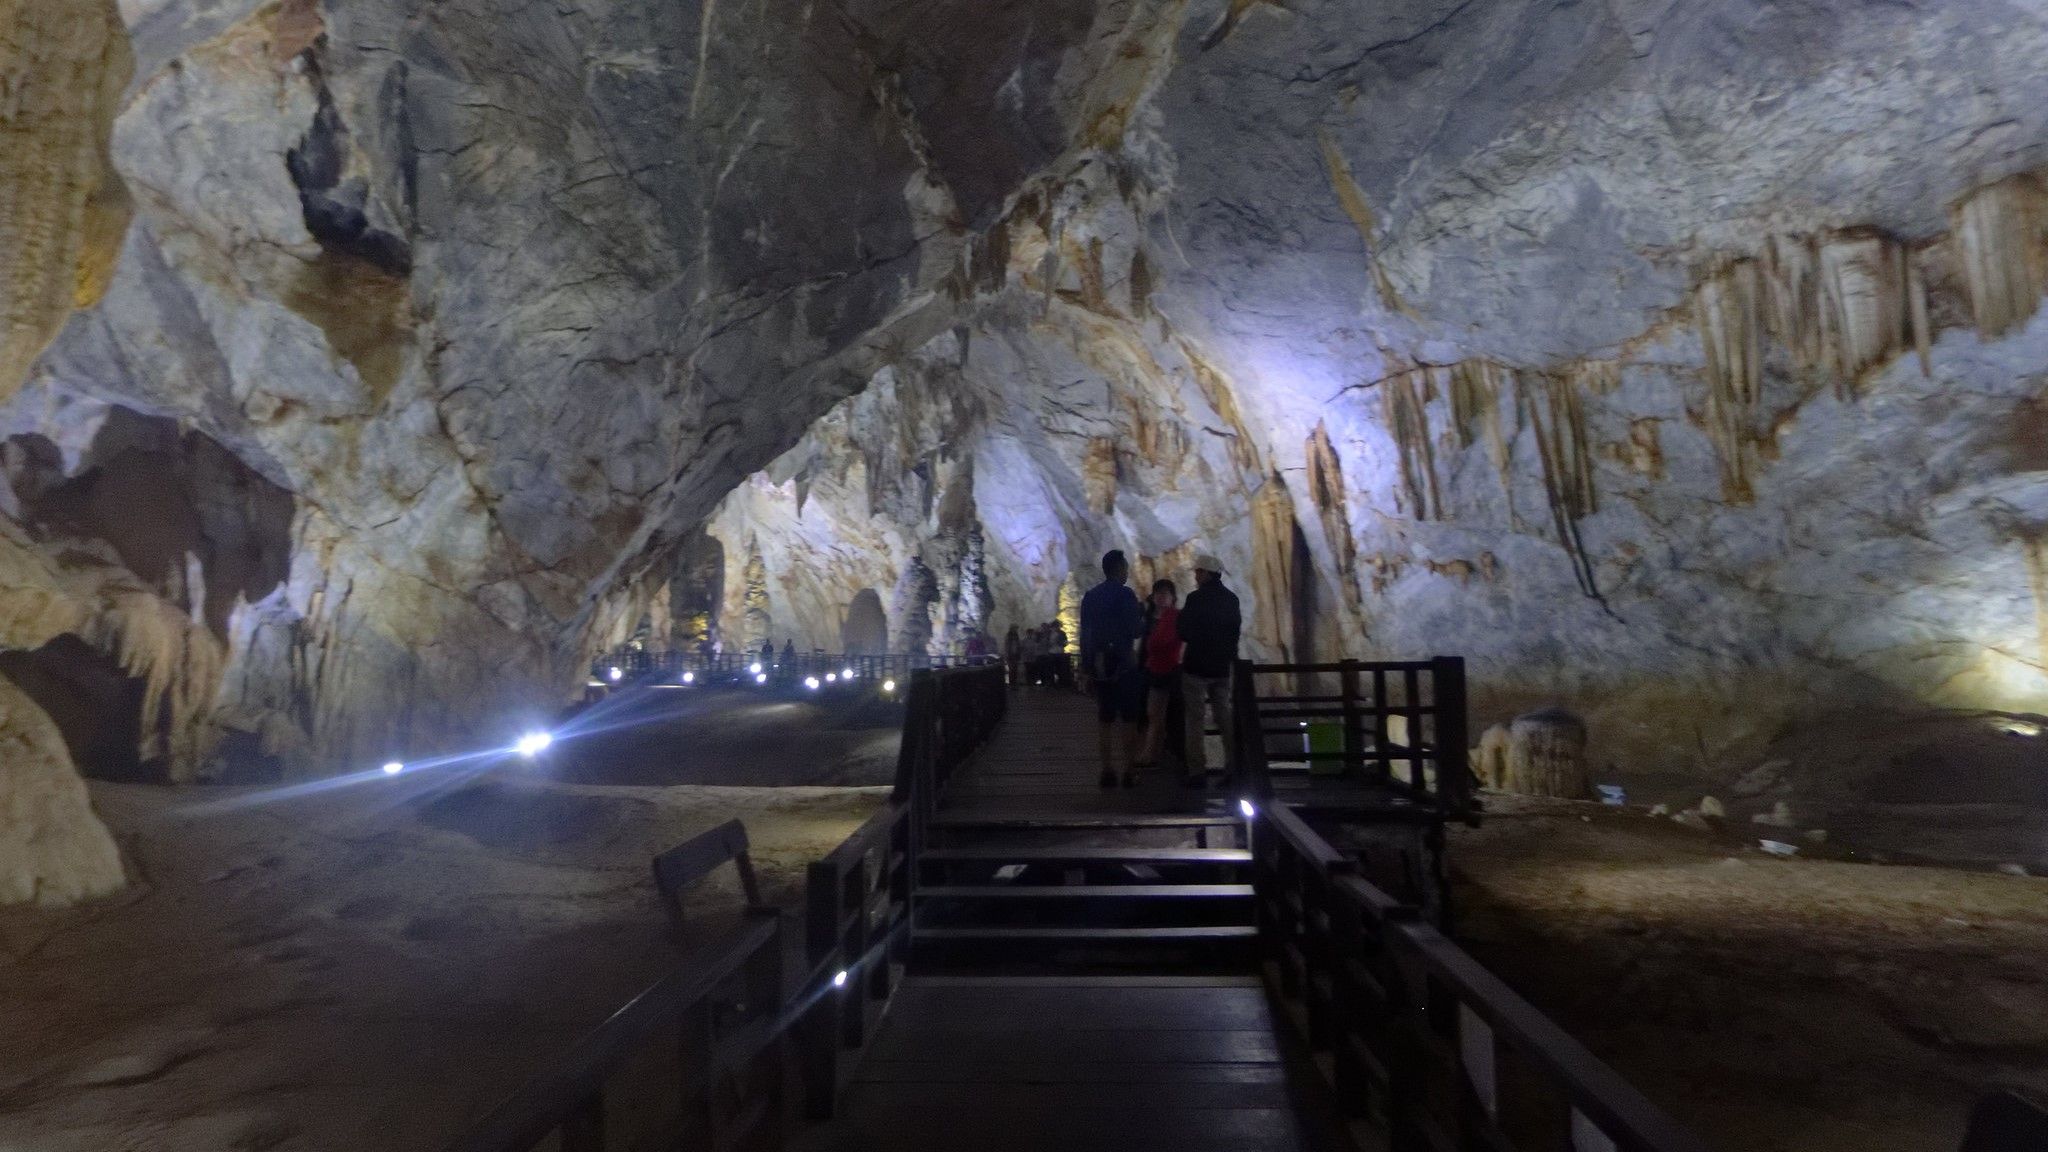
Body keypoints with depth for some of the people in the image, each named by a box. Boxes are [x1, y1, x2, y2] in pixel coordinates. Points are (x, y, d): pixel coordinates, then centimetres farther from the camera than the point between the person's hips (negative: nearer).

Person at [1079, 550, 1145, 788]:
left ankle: (1108, 772, 7)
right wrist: (1143, 619, 7)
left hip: (1098, 666, 6)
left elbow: (1084, 632, 12)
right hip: (1121, 665, -5)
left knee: (1106, 721, 8)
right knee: (1129, 720, 2)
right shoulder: (1125, 594, -9)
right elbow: (1134, 631, -13)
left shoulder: (1090, 596, 10)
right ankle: (1130, 773, 1)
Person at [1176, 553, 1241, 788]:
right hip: (1222, 667, 6)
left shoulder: (1196, 598, -14)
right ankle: (1234, 766, 11)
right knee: (1224, 715, 12)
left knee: (1195, 719, -1)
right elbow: (1236, 630, 13)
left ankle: (1197, 771, -2)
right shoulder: (1231, 599, 6)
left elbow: (1183, 632, -11)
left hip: (1196, 666, -6)